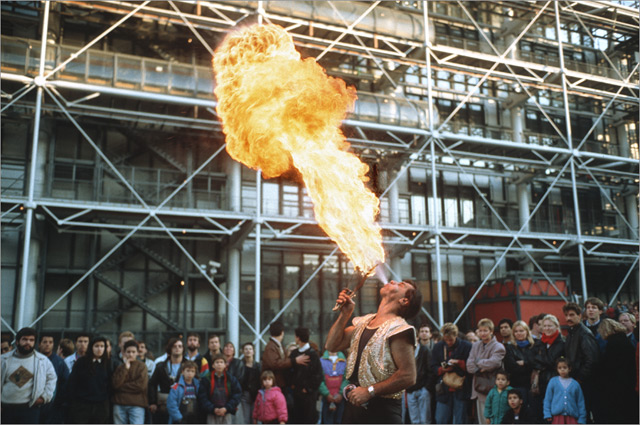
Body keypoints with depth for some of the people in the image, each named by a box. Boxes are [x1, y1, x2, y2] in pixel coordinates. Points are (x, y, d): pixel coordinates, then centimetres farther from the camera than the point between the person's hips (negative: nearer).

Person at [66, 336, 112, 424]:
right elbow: (72, 383, 1)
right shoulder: (81, 362, 2)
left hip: (101, 406, 2)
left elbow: (110, 385, 7)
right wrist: (71, 401, -4)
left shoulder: (107, 364, 7)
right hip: (81, 405, -2)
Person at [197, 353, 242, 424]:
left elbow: (237, 395, -1)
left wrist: (226, 408, -12)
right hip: (211, 414, -1)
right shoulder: (206, 379, -1)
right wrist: (213, 409, -14)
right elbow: (202, 397, -4)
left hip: (226, 414, 1)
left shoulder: (231, 379, 2)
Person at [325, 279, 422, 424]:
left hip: (381, 409, -6)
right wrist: (344, 314, 3)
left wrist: (370, 391, -20)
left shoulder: (397, 328, -13)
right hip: (353, 403, 7)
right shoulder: (363, 322, 11)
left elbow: (408, 377, -19)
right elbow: (332, 345, 13)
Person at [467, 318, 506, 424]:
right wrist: (481, 368, -14)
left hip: (493, 389, -5)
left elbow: (493, 363, -21)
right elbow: (469, 366, 2)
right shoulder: (475, 346, 11)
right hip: (480, 388, 5)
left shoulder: (498, 347, -5)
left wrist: (478, 362, -6)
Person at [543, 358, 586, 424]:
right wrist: (547, 414, -2)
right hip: (557, 416, -1)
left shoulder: (575, 384, 5)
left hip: (572, 416, 1)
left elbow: (580, 402, 9)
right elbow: (547, 399, 5)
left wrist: (581, 419, 5)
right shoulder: (553, 382, 3)